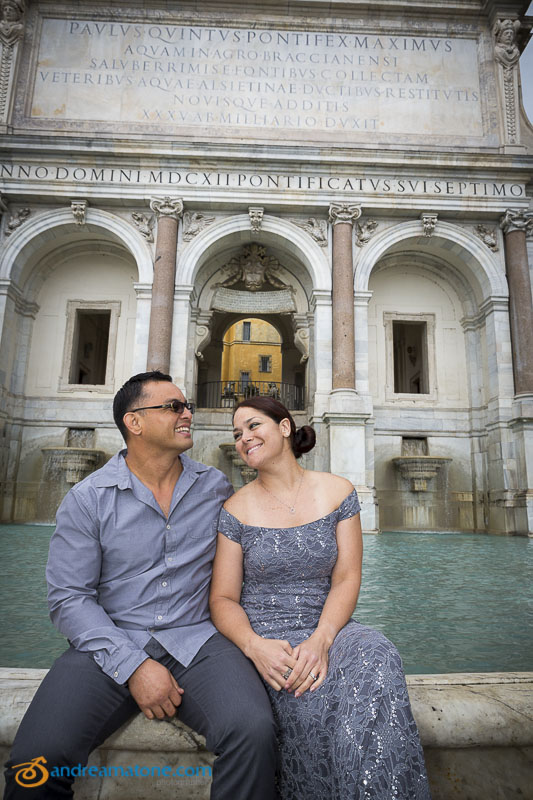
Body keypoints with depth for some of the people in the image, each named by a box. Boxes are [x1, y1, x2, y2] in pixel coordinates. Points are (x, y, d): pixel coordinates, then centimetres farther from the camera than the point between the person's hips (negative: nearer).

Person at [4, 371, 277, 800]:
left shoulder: (217, 488, 6)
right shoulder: (87, 499, -1)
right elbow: (68, 598, -3)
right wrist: (133, 666, -14)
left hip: (196, 639, 1)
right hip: (110, 643, 0)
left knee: (254, 732, -27)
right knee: (38, 759, -24)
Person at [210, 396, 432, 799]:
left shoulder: (338, 493, 3)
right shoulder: (236, 509, 0)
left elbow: (346, 579, -2)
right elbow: (223, 599, -1)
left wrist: (321, 638, -20)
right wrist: (255, 645, -21)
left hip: (327, 627, 2)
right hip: (261, 635, -1)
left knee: (376, 661, -30)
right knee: (312, 695, -31)